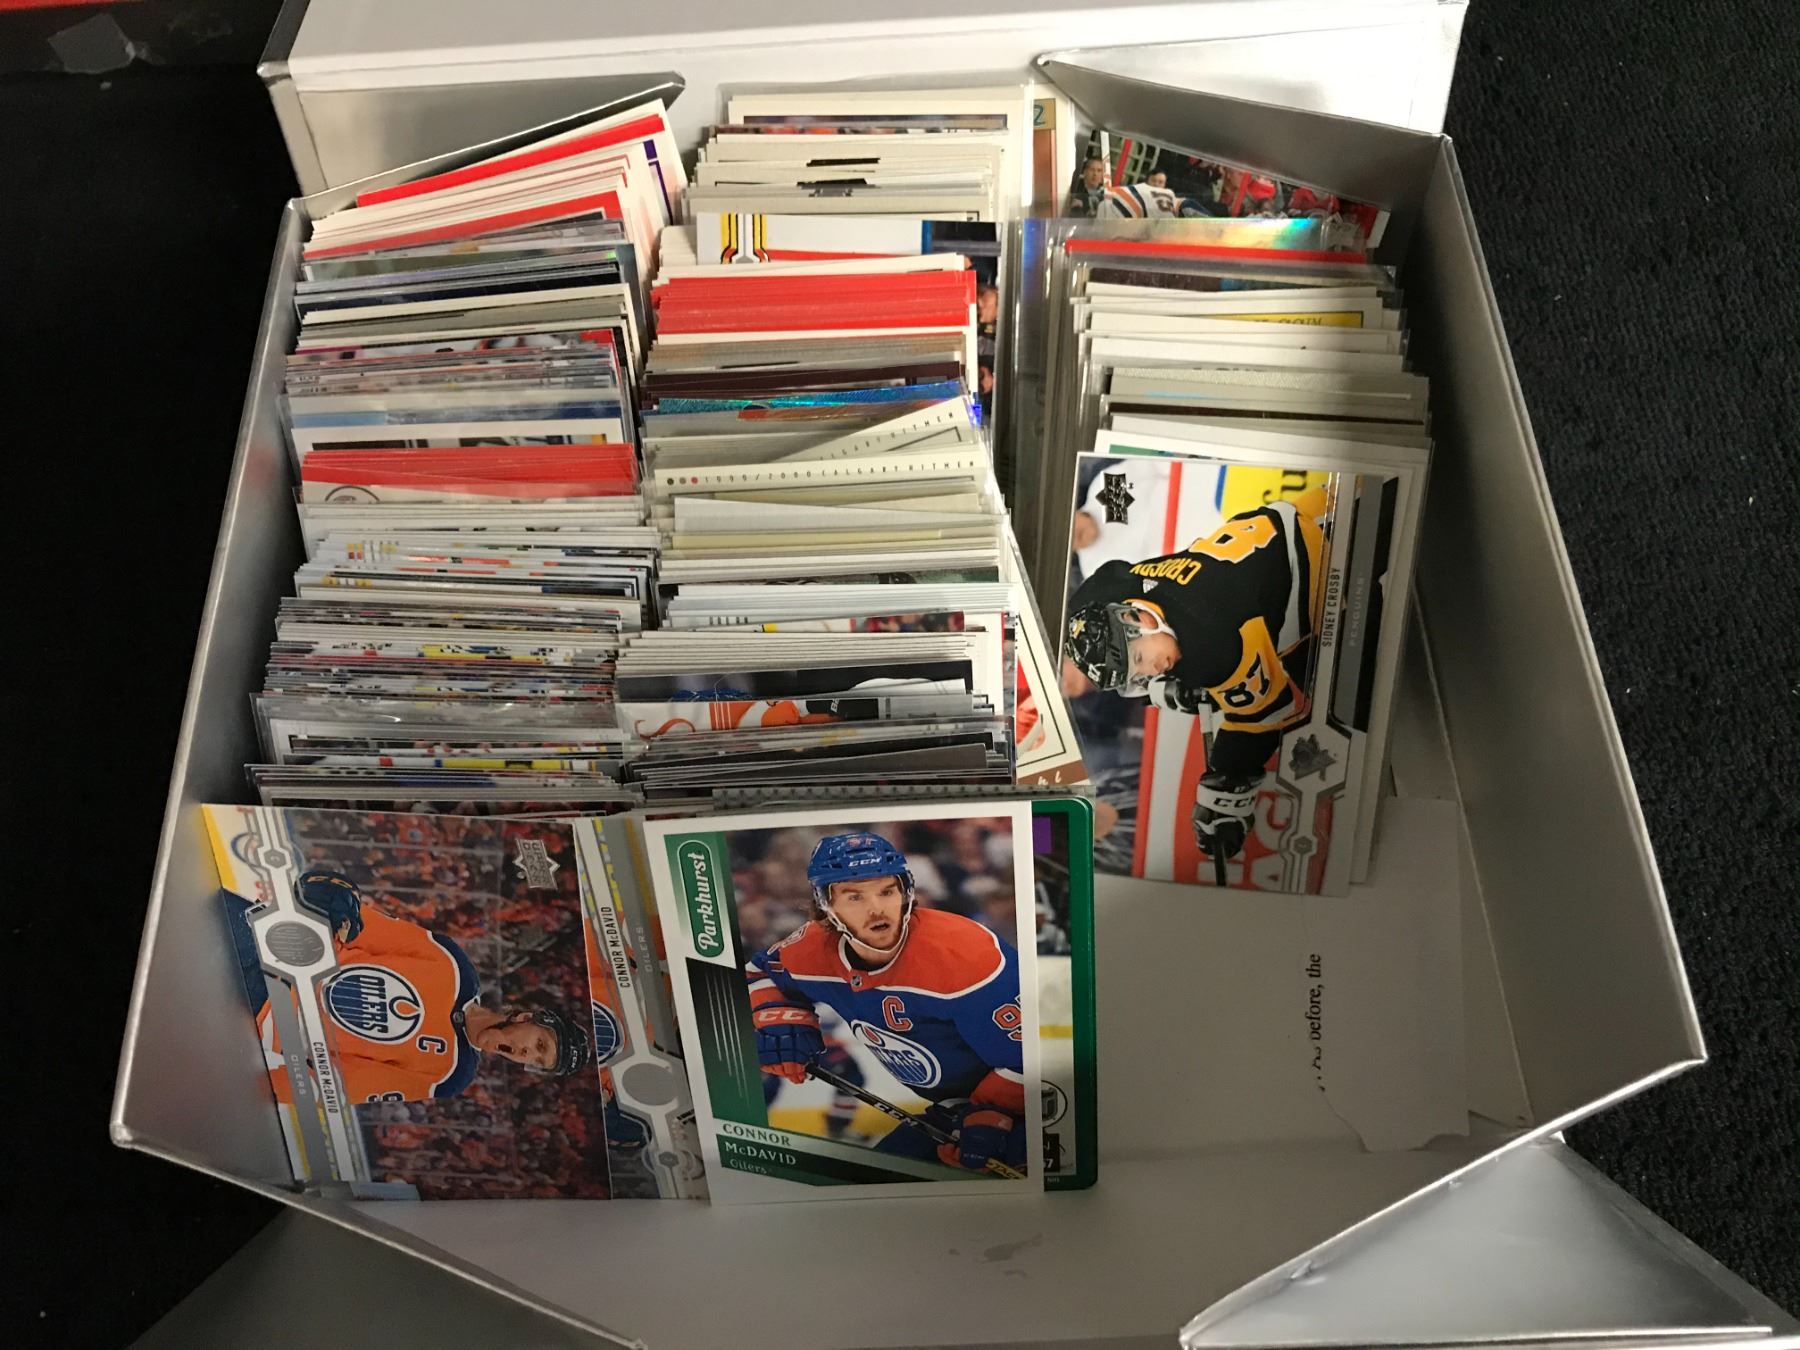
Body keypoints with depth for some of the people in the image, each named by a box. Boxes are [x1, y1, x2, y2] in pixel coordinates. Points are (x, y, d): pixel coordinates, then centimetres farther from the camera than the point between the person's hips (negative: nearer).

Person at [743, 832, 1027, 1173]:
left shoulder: (963, 951, -32)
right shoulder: (814, 950, -9)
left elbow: (1028, 1055, -27)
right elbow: (760, 970, 14)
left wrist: (988, 1118, -31)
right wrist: (779, 1020, -3)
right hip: (947, 1108, 7)